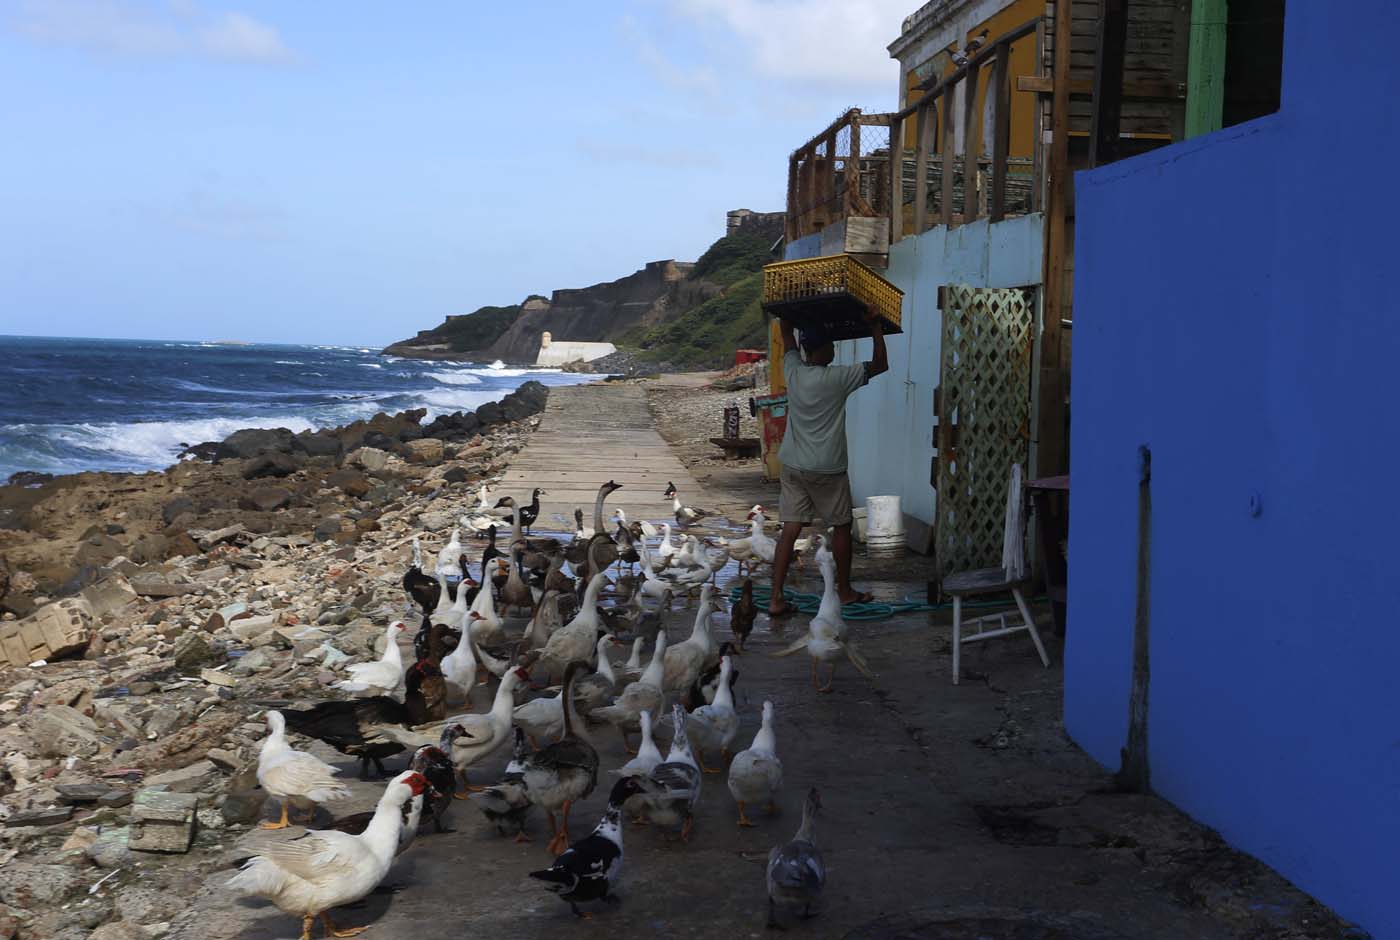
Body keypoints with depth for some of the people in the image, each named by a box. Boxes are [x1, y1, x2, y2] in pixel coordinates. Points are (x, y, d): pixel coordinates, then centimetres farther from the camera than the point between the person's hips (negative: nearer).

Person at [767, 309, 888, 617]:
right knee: (842, 527, 14)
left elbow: (787, 338, 18)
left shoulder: (793, 372, -1)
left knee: (790, 531, 2)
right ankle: (845, 591, 25)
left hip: (793, 467, 5)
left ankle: (776, 598, -4)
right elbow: (880, 364, -5)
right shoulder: (838, 378, -14)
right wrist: (875, 327, 4)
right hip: (827, 470, -5)